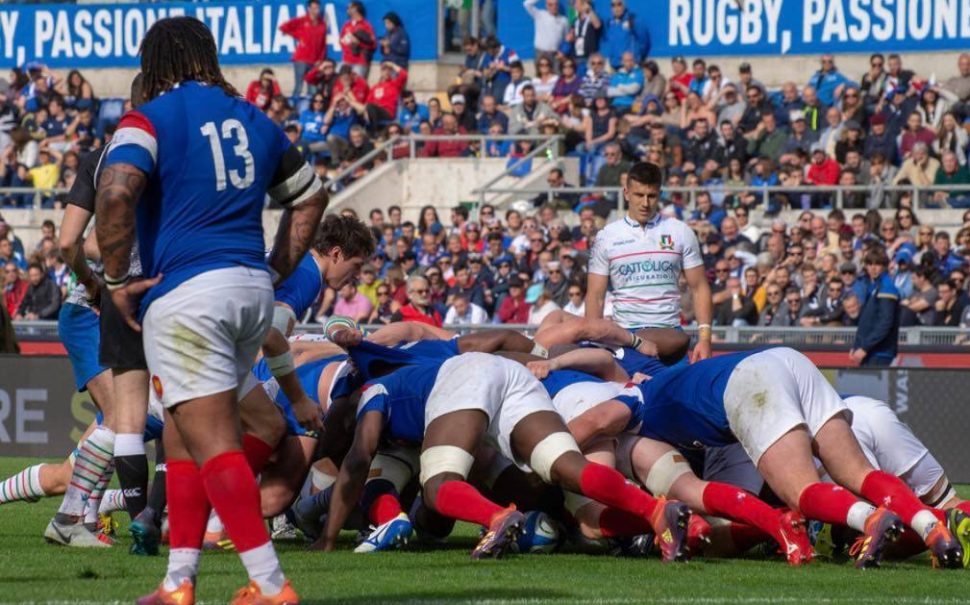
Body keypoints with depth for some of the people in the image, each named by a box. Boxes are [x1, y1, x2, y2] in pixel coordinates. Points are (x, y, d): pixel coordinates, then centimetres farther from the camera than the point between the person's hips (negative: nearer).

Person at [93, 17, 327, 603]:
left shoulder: (149, 121, -5)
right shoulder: (254, 120, 15)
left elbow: (116, 193, -22)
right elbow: (310, 197, 25)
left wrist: (118, 279, -11)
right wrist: (277, 270, 25)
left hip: (186, 295, -7)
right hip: (252, 292, 7)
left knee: (213, 444, -6)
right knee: (183, 436, 17)